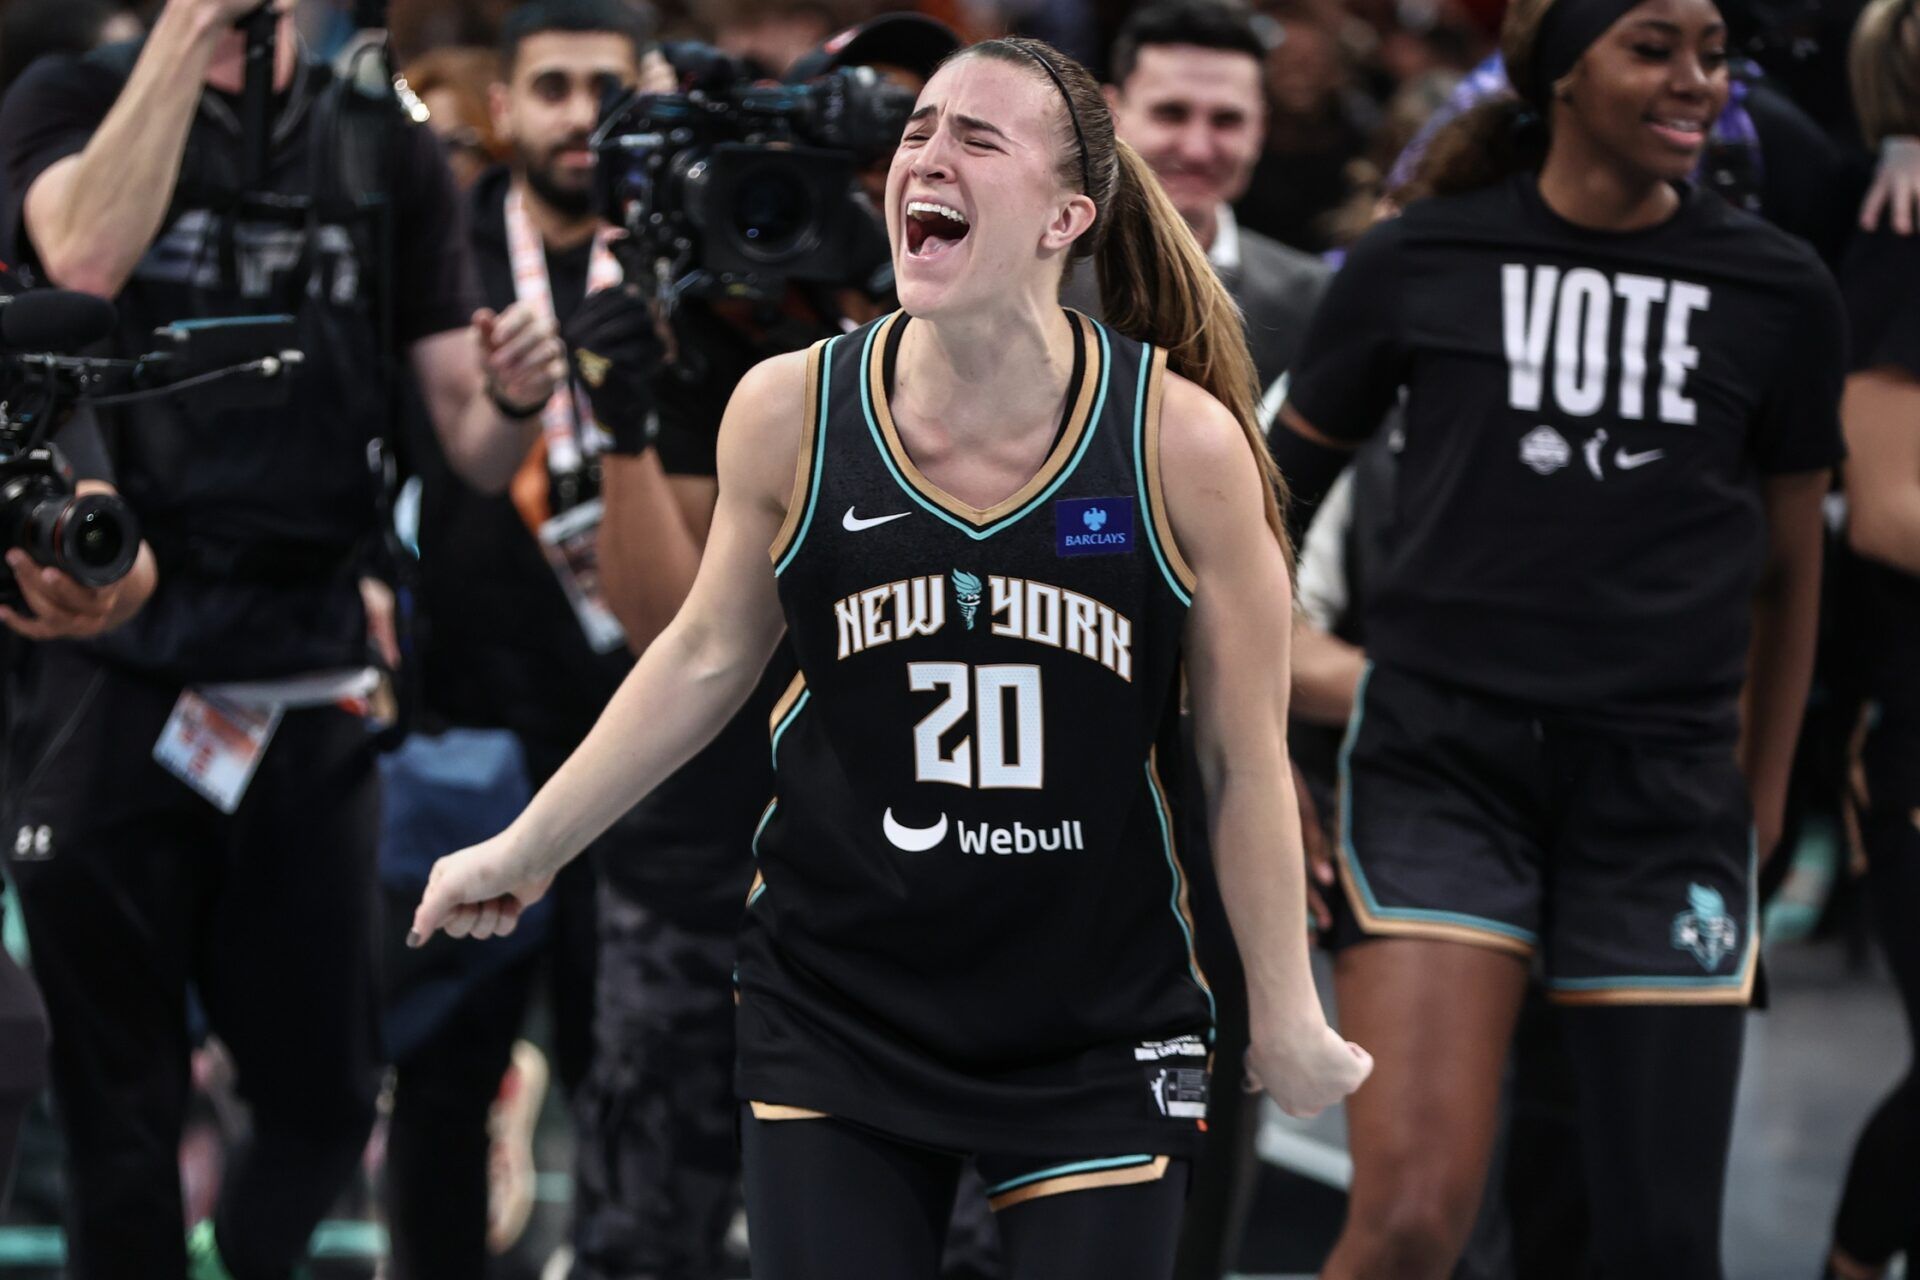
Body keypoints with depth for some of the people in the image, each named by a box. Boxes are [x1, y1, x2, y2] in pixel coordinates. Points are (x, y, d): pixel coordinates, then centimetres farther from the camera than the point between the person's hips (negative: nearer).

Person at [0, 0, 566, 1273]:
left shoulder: (388, 152, 10)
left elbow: (472, 450, 7)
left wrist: (510, 403, -16)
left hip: (311, 702, 3)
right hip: (111, 689, -3)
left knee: (328, 1100, 7)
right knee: (122, 1116, 3)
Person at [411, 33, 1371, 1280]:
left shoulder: (1179, 442, -12)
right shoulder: (792, 412, -7)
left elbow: (1246, 763, -3)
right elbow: (706, 659, 10)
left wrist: (1288, 1023, 1)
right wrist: (528, 848, 14)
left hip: (1097, 1037, -1)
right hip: (836, 1020, 1)